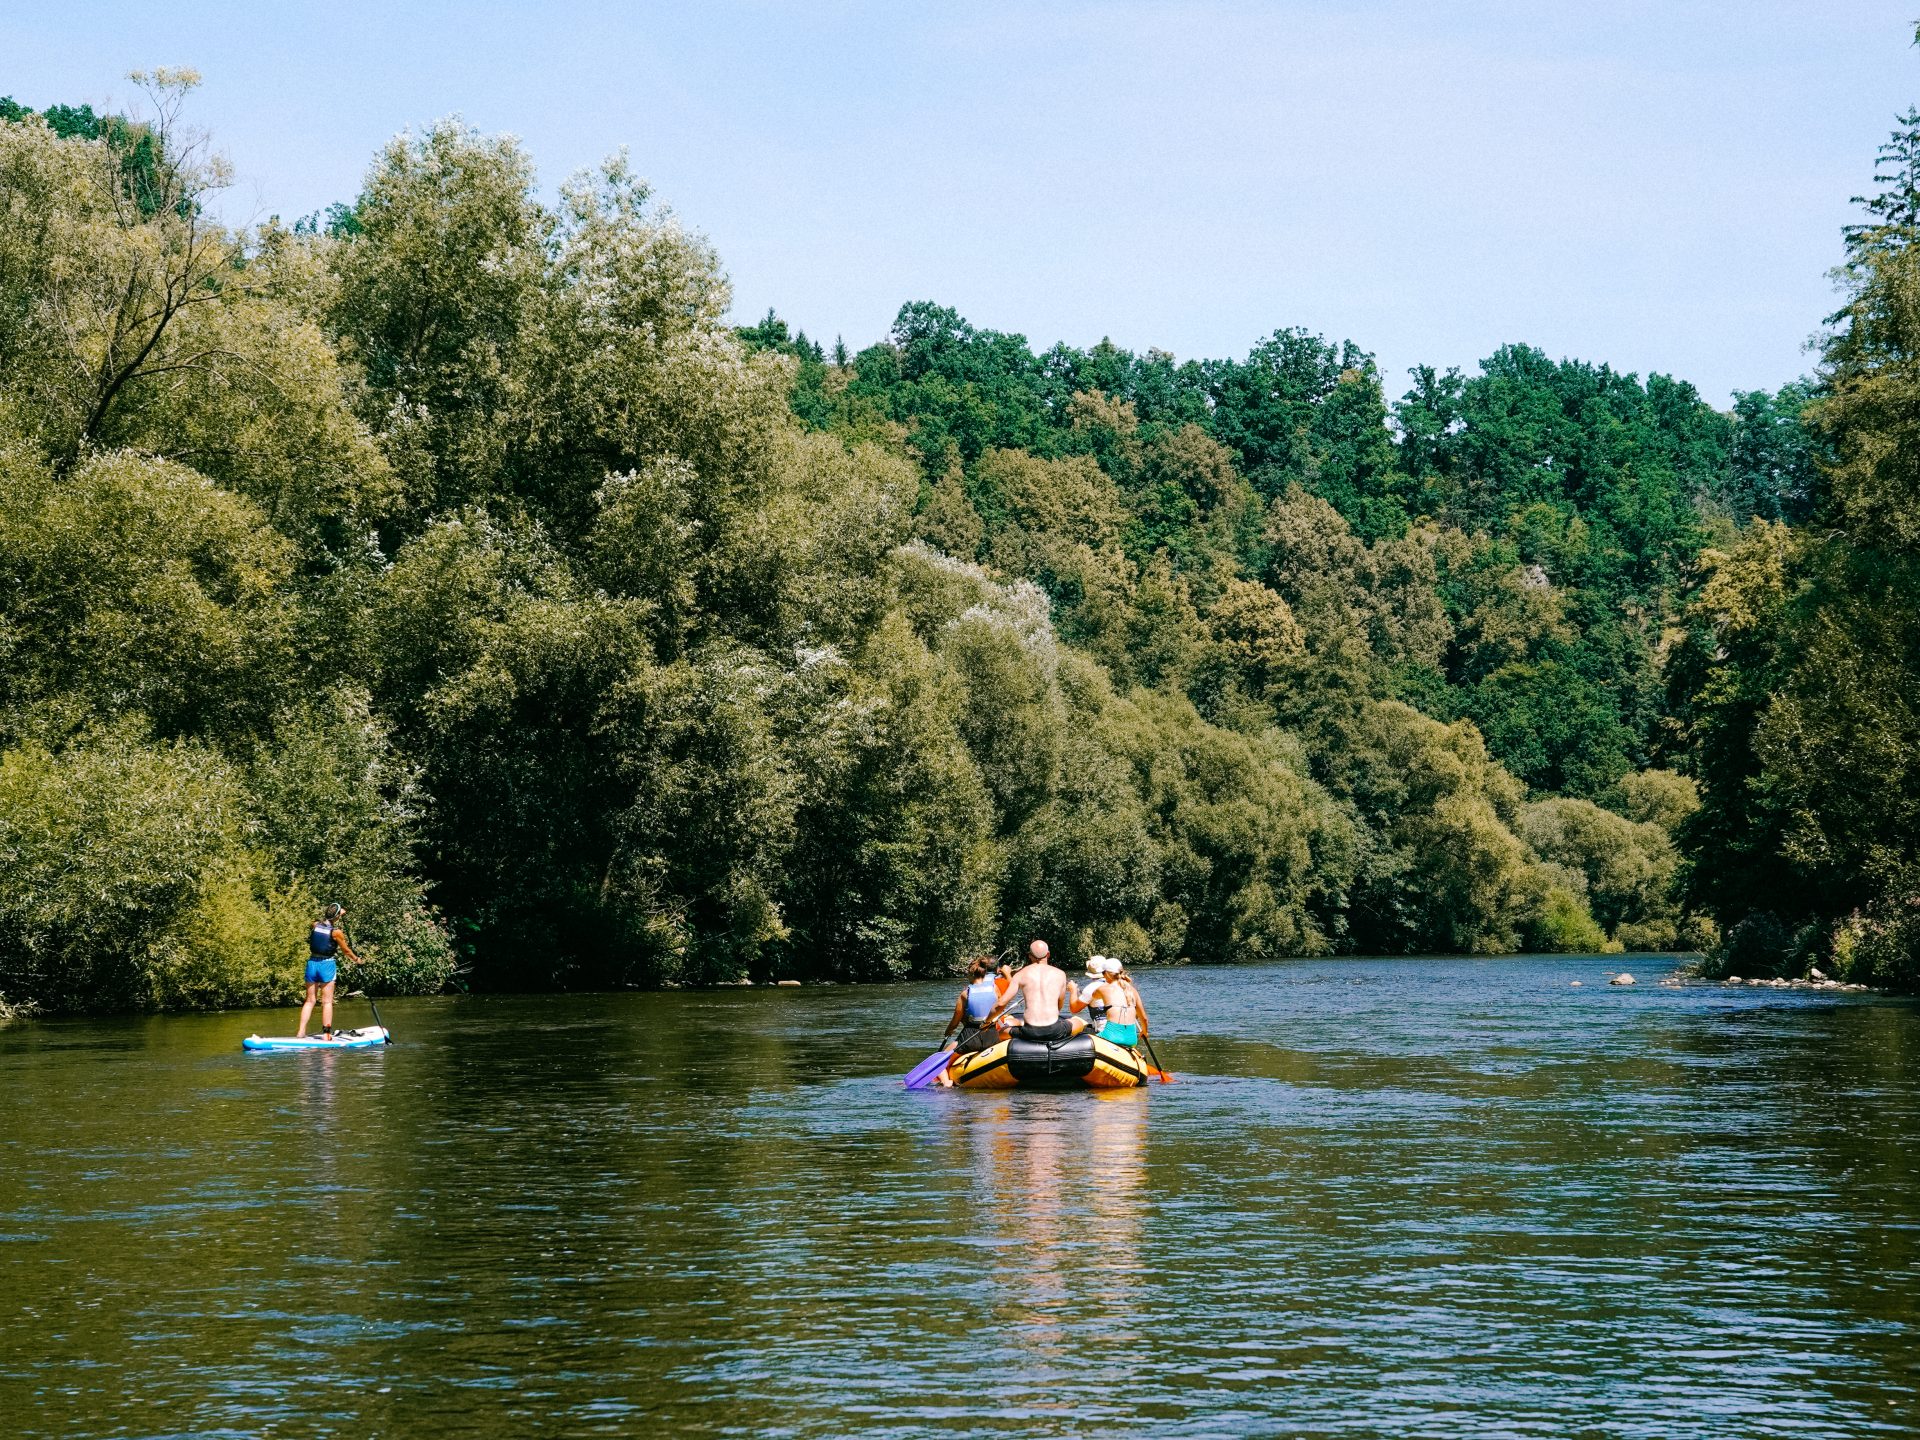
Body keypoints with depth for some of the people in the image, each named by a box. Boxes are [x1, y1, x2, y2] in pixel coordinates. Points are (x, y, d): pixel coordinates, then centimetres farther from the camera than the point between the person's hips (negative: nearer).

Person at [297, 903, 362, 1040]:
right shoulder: (336, 932, -11)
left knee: (310, 1000, 11)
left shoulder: (315, 925, 1)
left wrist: (339, 912, 31)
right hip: (327, 965, -5)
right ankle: (326, 1034, -1)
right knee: (327, 1002, 1)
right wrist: (356, 959, 20)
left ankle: (301, 1031, 5)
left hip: (312, 963, 5)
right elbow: (346, 950, 2)